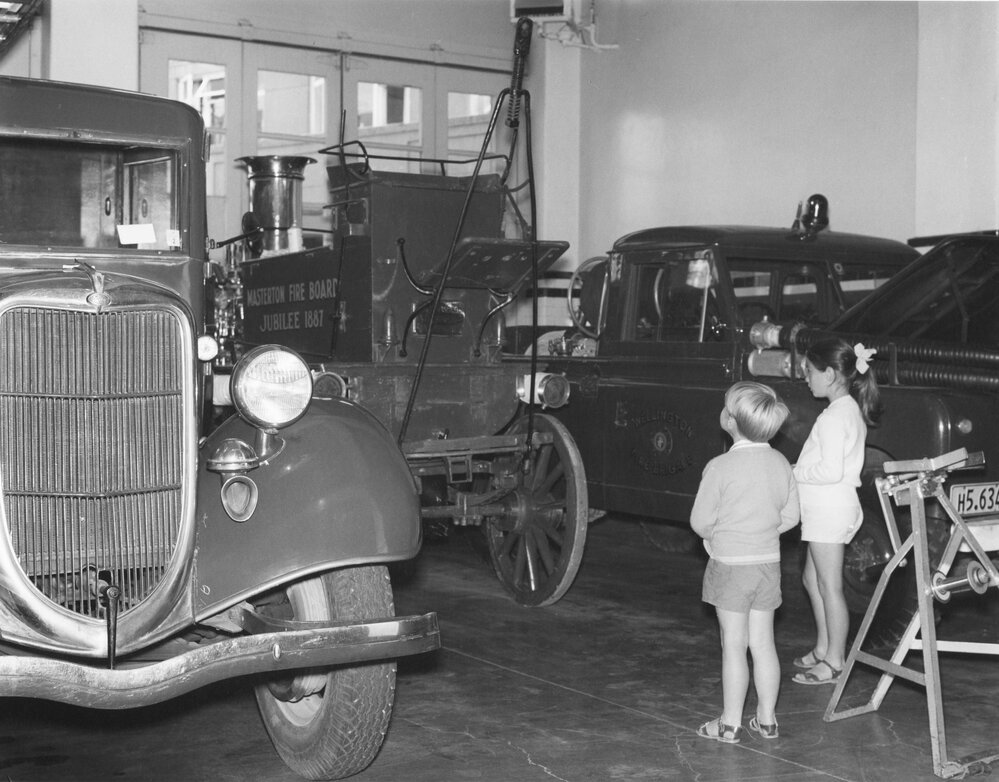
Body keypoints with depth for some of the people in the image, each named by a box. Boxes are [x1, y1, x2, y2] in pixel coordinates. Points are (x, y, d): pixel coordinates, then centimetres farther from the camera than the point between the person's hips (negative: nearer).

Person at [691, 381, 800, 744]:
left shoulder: (720, 467, -17)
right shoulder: (780, 463, 0)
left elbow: (700, 521, -11)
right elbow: (790, 516, 7)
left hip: (730, 565, -5)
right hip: (768, 564, 5)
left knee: (734, 644, 2)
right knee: (763, 643, 12)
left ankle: (730, 723, 9)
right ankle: (767, 719, 21)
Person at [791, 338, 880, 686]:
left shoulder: (835, 415, -20)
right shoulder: (851, 409, 11)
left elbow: (831, 471, -25)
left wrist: (794, 473, -14)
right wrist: (799, 472, 10)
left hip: (830, 510, -10)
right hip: (830, 509, 10)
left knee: (829, 586, -1)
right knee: (812, 579, 20)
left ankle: (834, 663, 8)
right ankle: (823, 649, 30)